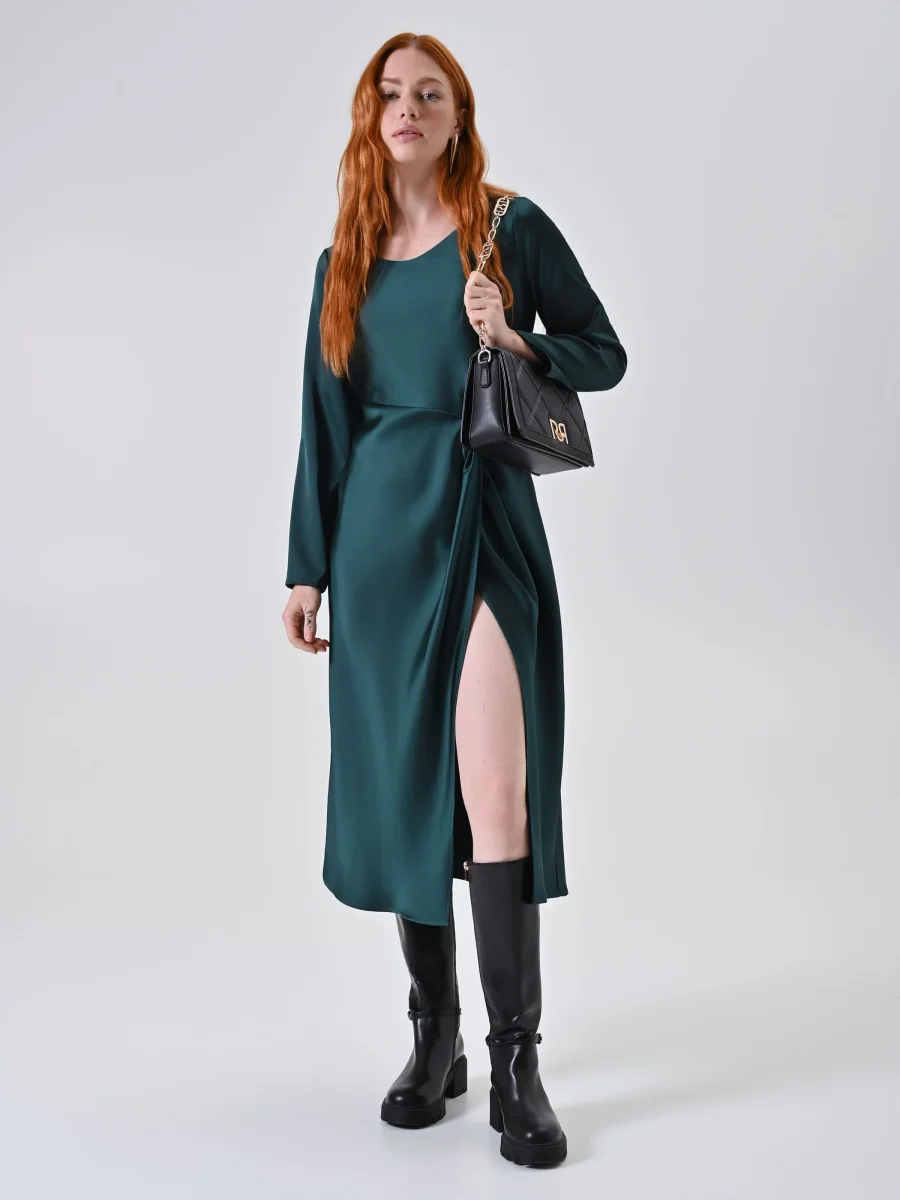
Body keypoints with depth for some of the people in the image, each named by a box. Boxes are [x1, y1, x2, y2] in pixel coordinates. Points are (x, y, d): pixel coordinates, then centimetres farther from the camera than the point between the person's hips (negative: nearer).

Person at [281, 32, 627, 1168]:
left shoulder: (511, 227, 3)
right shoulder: (345, 262, 13)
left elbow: (605, 354, 7)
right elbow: (325, 425, 13)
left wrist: (517, 343, -14)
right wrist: (306, 567, 10)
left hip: (484, 525, -3)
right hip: (378, 533, 4)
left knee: (495, 796, -11)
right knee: (400, 786, 6)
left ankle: (517, 1063, 0)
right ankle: (433, 1037, 21)